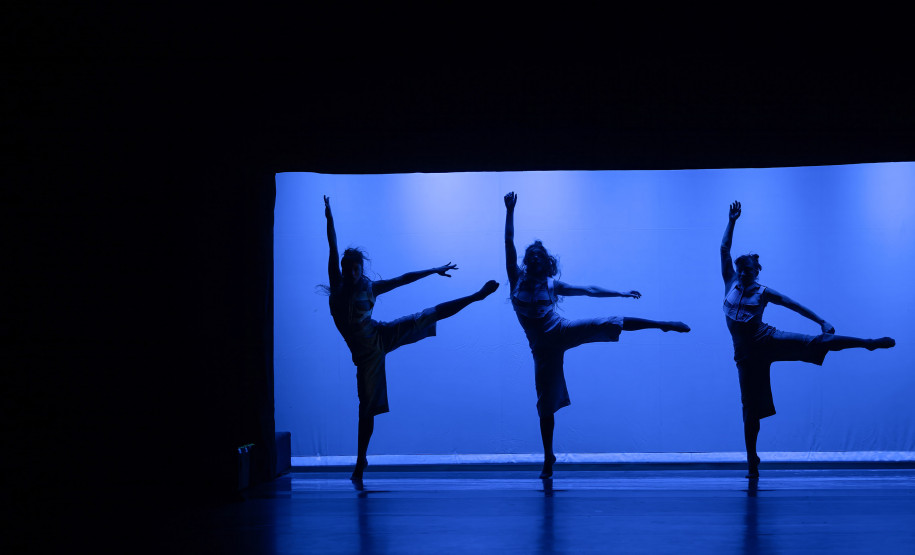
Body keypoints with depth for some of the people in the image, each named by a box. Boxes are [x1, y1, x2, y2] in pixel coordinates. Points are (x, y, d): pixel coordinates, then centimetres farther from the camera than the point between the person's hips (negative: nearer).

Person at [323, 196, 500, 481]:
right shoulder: (337, 284, -2)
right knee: (367, 406, 0)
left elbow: (404, 278, 11)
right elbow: (333, 249, -9)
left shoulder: (370, 287, 2)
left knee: (432, 314, -5)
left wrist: (434, 270, 17)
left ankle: (477, 295, 11)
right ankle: (361, 461, 12)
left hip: (381, 336, 1)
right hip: (365, 351, -1)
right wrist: (329, 218, -15)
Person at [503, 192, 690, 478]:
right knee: (546, 405, 1)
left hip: (560, 332, 1)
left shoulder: (552, 285, 9)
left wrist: (621, 293, 17)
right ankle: (548, 459, 12)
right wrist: (510, 211, -12)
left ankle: (664, 324, -7)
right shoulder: (517, 277, 5)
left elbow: (589, 290, 16)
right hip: (542, 347, -1)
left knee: (609, 323, -16)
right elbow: (509, 242, -4)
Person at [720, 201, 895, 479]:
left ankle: (869, 342, -15)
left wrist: (822, 322, 2)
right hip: (746, 353, 1)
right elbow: (724, 249, 1)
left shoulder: (763, 292, 2)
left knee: (814, 342, -19)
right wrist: (732, 220, -4)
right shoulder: (730, 283, 5)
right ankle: (752, 461, 13)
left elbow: (794, 305, 6)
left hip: (767, 340, -1)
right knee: (751, 409, 3)